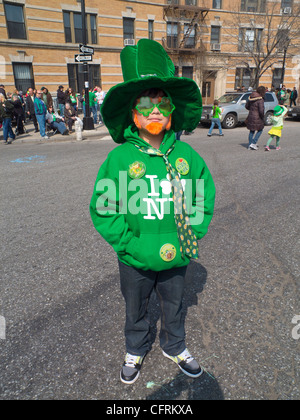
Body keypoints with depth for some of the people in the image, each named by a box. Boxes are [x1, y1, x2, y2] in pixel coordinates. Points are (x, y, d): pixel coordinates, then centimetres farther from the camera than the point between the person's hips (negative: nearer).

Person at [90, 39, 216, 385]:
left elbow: (206, 198, 1)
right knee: (136, 311, 24)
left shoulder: (187, 155, -9)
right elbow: (102, 210, -13)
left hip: (177, 258, 2)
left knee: (174, 308, 26)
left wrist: (191, 239, -8)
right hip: (135, 261, -1)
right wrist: (133, 247, -18)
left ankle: (174, 347, 57)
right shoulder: (120, 157, -15)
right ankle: (136, 350, 56)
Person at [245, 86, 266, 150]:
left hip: (250, 116, 7)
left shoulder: (251, 97, 4)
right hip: (257, 118, -7)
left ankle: (250, 146, 20)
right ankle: (253, 143, 4)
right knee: (260, 130, 12)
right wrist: (263, 118, -6)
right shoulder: (260, 100, -18)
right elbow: (261, 111, -22)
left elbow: (247, 106, 13)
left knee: (252, 131, 17)